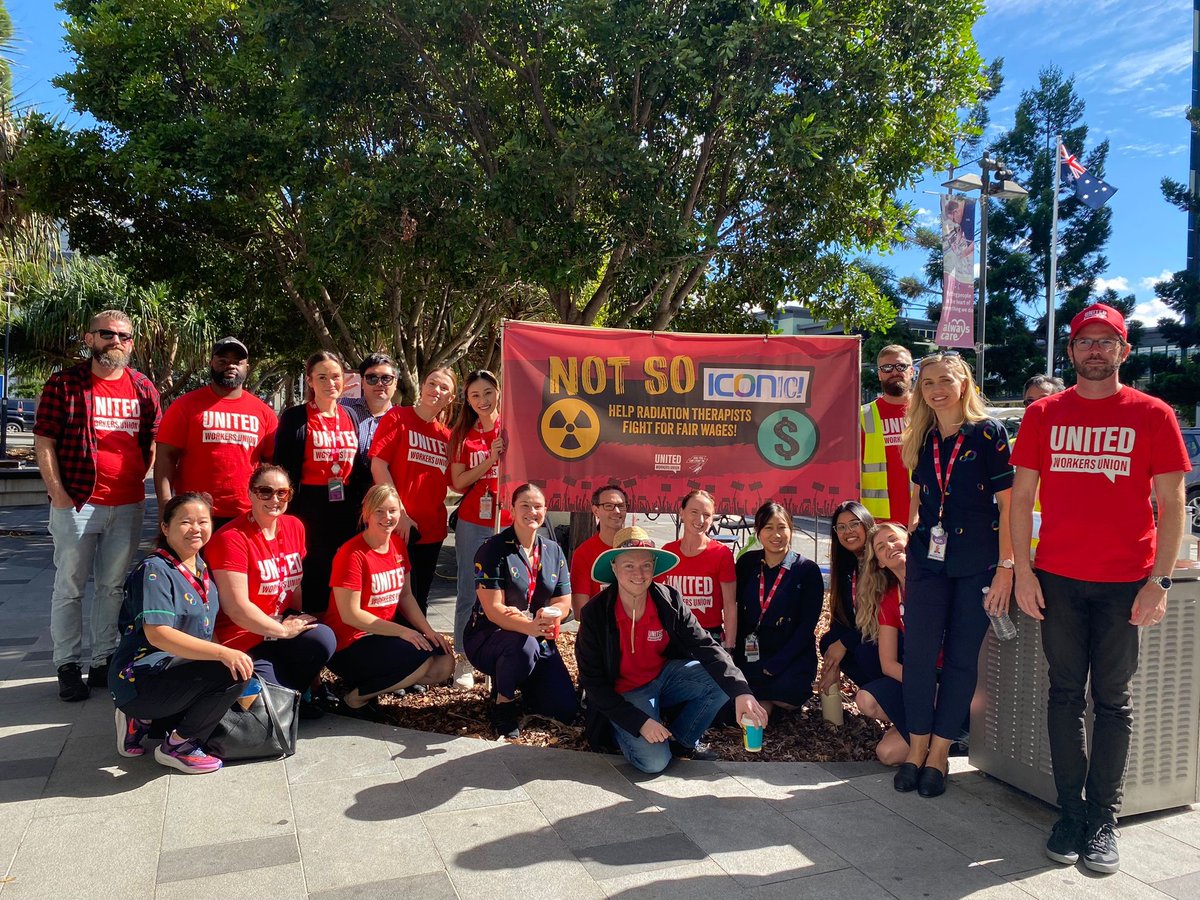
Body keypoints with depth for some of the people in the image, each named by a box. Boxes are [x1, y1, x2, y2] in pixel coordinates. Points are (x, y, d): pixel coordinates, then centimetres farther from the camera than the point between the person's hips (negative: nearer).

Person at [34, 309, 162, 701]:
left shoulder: (144, 388, 9)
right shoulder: (64, 384, -1)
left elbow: (154, 442, 16)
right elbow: (43, 441, -3)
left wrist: (136, 478, 3)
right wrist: (58, 494, -10)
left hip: (128, 506, 4)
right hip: (77, 503, -3)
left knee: (114, 586, 11)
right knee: (70, 587, 4)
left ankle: (104, 662, 22)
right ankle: (68, 666, 15)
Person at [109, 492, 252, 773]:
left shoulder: (201, 568, 11)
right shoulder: (154, 571, -14)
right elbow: (157, 634, -27)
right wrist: (222, 652, -33)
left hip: (178, 669, 9)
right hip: (140, 676, -9)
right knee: (233, 671, -25)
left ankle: (144, 720, 13)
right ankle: (177, 745, -6)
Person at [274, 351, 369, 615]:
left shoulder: (351, 416, 11)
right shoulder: (295, 417, -2)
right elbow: (284, 469, -4)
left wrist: (361, 506, 11)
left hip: (345, 507, 4)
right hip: (310, 505, -4)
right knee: (312, 574, 0)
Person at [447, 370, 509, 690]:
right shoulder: (463, 434, 7)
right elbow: (458, 482, 0)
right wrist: (489, 461, -12)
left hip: (508, 522, -1)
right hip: (471, 523, 1)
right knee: (468, 594, 5)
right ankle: (463, 660, 15)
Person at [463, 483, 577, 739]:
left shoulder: (554, 551, 5)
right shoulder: (493, 549, -13)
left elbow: (563, 603, 1)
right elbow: (493, 609, -21)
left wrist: (543, 617, -22)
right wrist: (529, 626, -39)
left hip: (538, 640, 5)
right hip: (488, 638, -5)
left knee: (567, 710, -7)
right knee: (524, 645, -39)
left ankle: (517, 683, 21)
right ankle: (503, 701, -9)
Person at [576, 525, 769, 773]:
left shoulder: (669, 600, -12)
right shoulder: (595, 613, -19)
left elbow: (706, 648, -18)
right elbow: (592, 681, -14)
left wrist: (741, 692, -35)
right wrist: (639, 721, -23)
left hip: (665, 675, 4)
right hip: (625, 694, -4)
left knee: (723, 681, -18)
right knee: (654, 761, -26)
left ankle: (680, 739, 4)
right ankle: (622, 732, 8)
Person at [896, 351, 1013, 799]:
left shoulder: (988, 433, -6)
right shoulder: (923, 440, 9)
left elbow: (1007, 504, -7)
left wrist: (1005, 567, -12)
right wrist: (911, 549, 13)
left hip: (977, 561, -4)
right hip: (928, 557, 4)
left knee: (961, 656, 3)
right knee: (918, 653, -1)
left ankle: (939, 753, 14)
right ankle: (917, 748, 12)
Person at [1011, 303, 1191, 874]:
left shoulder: (1152, 415, 2)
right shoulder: (1043, 414, 6)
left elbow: (1171, 504, 0)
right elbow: (1020, 496, 6)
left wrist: (1160, 579, -8)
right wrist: (1022, 570, -2)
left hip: (1127, 582, -1)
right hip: (1058, 579, 1)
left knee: (1113, 699, 6)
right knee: (1065, 694, 7)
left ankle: (1103, 820, 16)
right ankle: (1070, 812, 17)